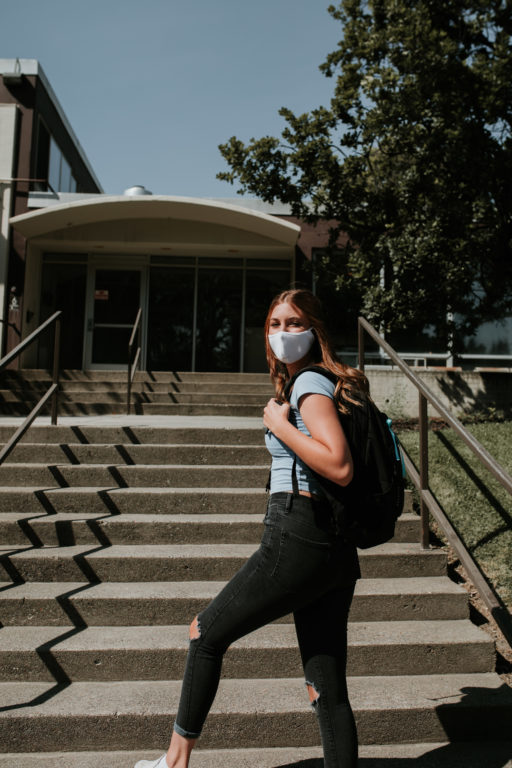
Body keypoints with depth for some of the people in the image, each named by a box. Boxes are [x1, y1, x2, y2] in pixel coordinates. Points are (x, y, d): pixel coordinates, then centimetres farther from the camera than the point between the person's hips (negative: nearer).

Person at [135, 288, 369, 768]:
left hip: (297, 541, -9)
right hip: (336, 551, 9)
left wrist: (279, 425, -14)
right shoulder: (330, 385, 18)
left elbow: (339, 468, -21)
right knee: (328, 691, 12)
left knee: (206, 633, 12)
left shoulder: (310, 382, -10)